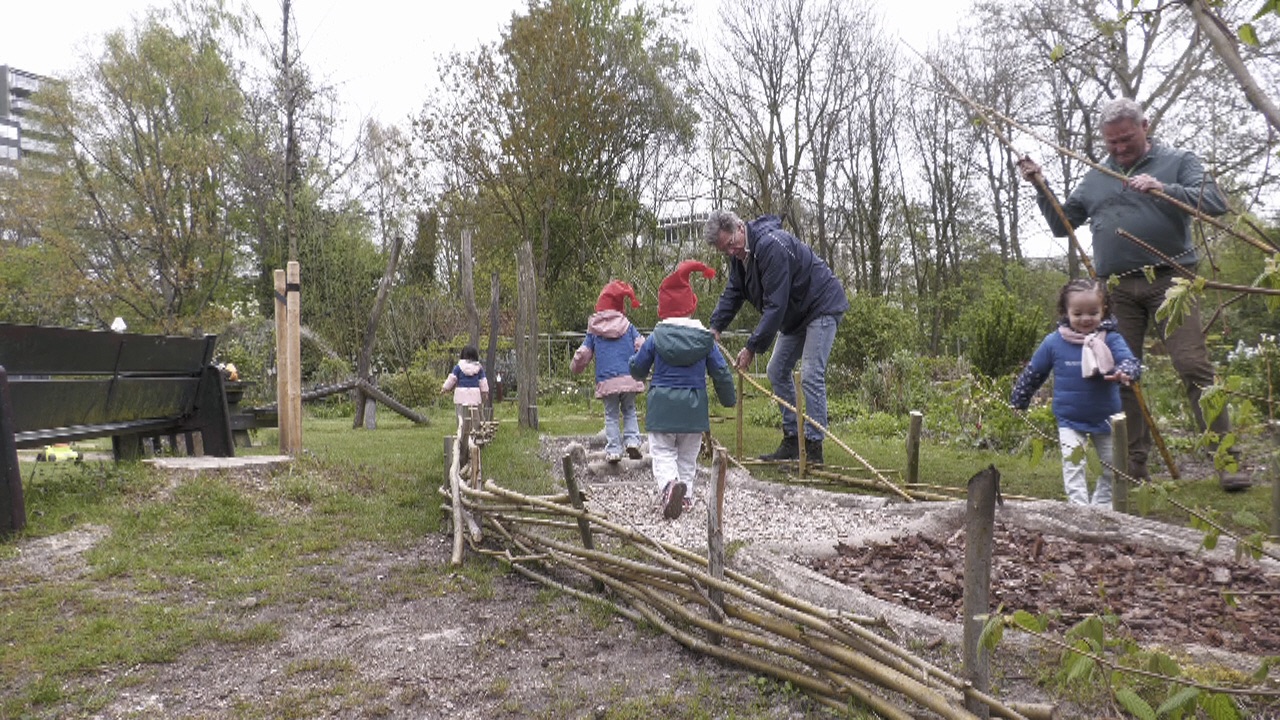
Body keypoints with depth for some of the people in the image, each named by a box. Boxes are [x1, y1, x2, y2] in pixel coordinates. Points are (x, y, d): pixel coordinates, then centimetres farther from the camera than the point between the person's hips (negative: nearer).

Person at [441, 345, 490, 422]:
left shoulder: (459, 367, -1)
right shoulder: (479, 367, 5)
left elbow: (452, 378, 1)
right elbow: (483, 381, 10)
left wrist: (444, 388, 12)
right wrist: (485, 393, 19)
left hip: (461, 395, -2)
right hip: (475, 395, 2)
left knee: (461, 416, 0)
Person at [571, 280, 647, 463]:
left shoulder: (593, 331, 8)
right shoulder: (628, 327, 7)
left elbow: (583, 354, 9)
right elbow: (642, 346, 0)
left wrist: (575, 368, 27)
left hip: (606, 381, 0)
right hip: (629, 378, 0)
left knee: (611, 415, 9)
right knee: (629, 410, 17)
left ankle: (613, 450, 3)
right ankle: (632, 441, 0)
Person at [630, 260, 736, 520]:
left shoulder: (655, 338, -4)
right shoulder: (704, 338, 0)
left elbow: (637, 371, 6)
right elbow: (721, 373, 4)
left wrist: (637, 351, 28)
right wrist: (729, 400, 18)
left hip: (662, 405, -2)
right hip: (694, 406, 2)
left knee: (662, 454, 0)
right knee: (688, 456, 17)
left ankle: (669, 484, -28)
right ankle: (685, 496, 12)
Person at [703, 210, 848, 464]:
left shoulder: (771, 245, -31)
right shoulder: (740, 253, 0)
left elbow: (775, 305, -32)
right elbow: (732, 293, 4)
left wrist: (752, 347, -30)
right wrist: (715, 327, -13)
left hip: (822, 307, -10)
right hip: (795, 313, 10)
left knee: (811, 376, -15)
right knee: (777, 371, 9)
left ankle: (814, 448, -10)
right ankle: (792, 439, 15)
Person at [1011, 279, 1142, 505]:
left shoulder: (1111, 339, -8)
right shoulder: (1053, 342, -7)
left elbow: (1130, 361, -20)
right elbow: (1032, 374, 4)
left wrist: (1124, 372, -45)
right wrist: (1016, 405, 10)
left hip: (1105, 419, 2)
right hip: (1069, 421, -2)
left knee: (1111, 467, 13)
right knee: (1073, 463, -15)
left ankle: (1102, 505, 32)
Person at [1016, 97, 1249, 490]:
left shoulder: (1177, 161, 8)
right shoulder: (1095, 178, 18)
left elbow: (1215, 202, -5)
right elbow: (1061, 223, 22)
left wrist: (1163, 189, -19)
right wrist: (1040, 185, 11)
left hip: (1167, 279, -4)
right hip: (1119, 290, 4)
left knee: (1194, 366, -12)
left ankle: (1228, 459, -7)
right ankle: (1135, 463, 12)